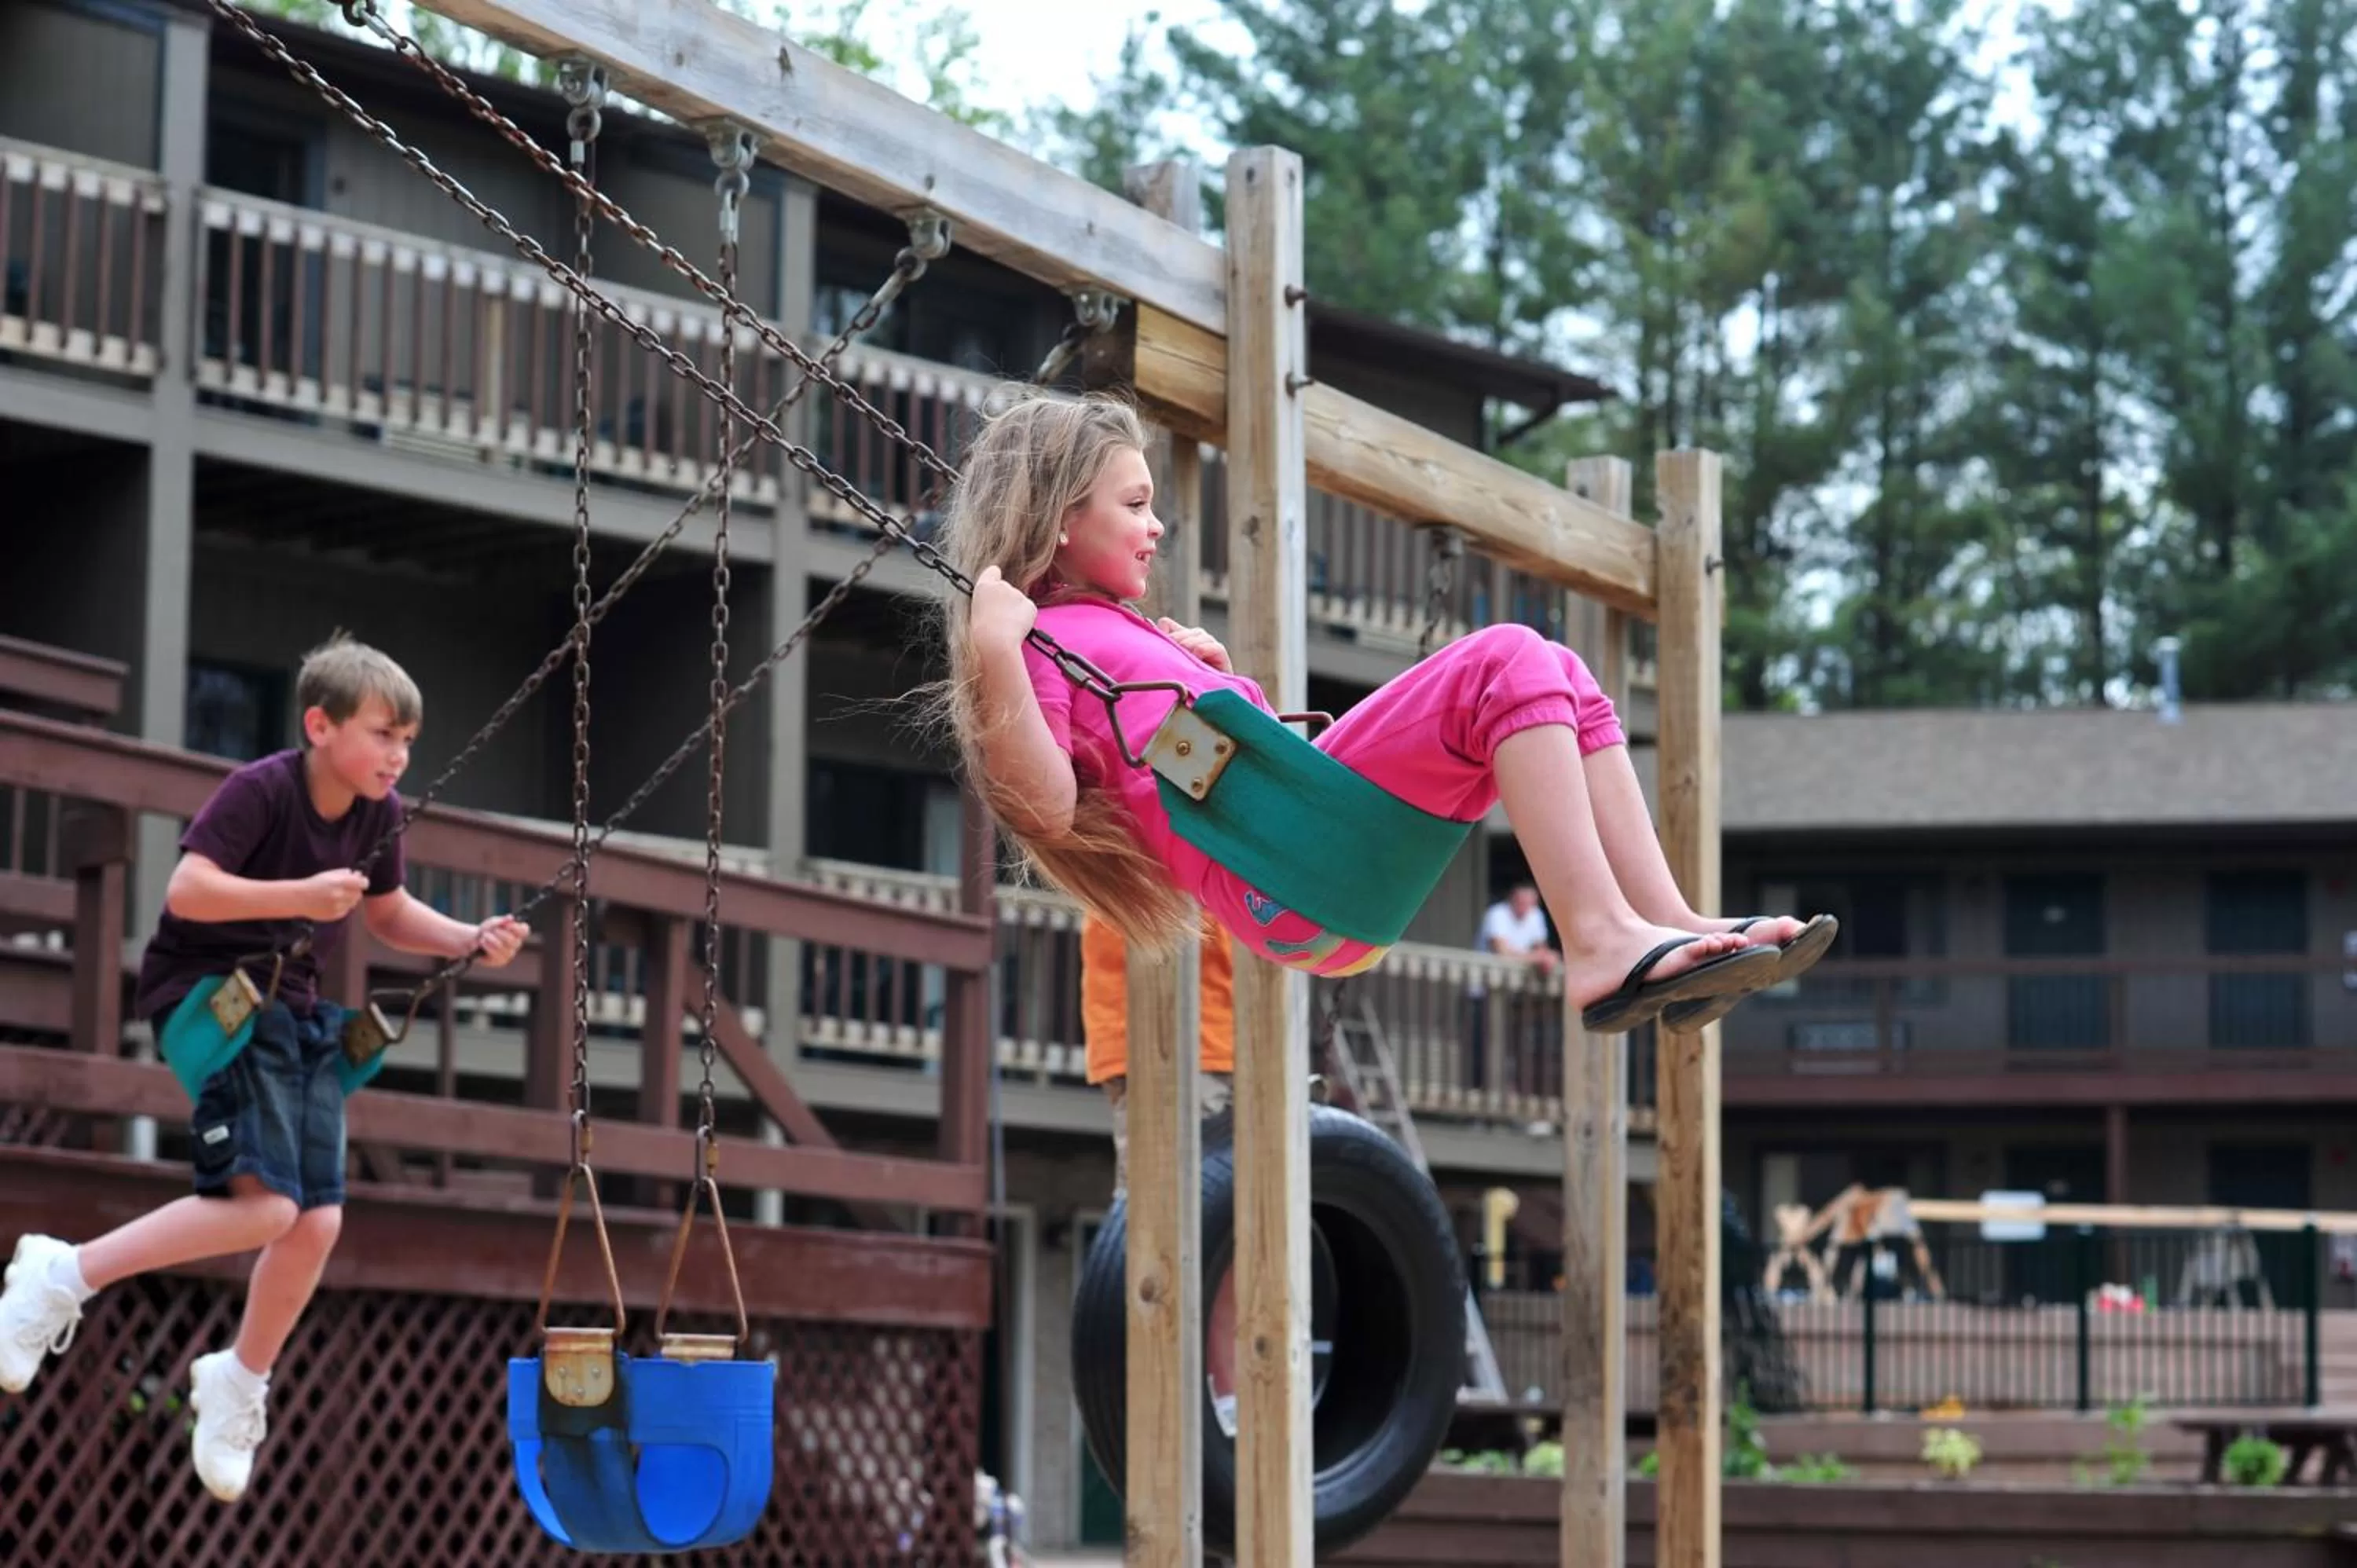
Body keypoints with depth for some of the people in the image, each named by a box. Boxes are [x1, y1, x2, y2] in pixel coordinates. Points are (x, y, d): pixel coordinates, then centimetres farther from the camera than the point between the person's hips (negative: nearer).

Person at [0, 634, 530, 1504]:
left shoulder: (379, 811, 3)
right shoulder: (260, 789, -18)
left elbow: (390, 914, 18)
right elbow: (187, 890, -27)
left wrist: (473, 940, 1)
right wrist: (301, 896, -34)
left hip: (293, 1010, 8)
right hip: (209, 995, -7)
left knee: (318, 1222, 1)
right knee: (264, 1203, -23)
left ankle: (239, 1385, 23)